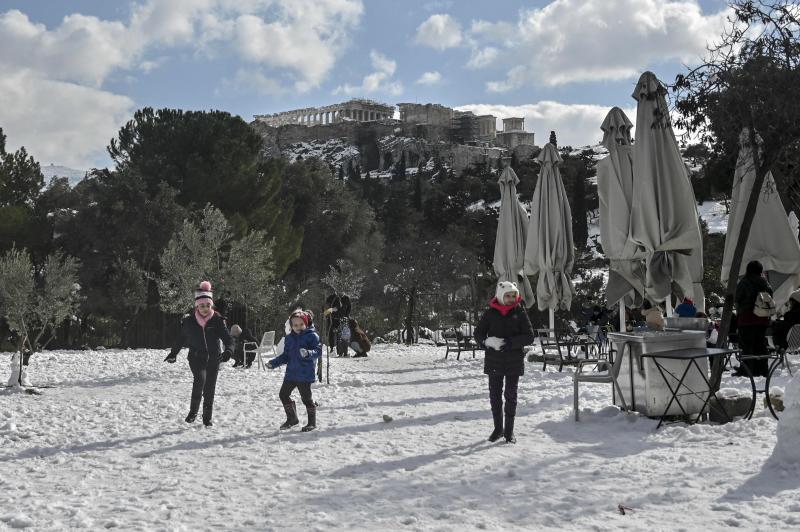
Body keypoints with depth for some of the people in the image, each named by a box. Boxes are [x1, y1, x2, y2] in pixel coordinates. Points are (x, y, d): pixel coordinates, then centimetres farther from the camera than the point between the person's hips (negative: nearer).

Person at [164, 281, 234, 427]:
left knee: (209, 389, 6)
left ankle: (207, 418, 23)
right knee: (200, 378, -28)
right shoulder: (189, 321, -2)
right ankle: (193, 411, -14)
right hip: (196, 358, -1)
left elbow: (228, 338, -12)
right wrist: (173, 353, 19)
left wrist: (228, 350, -31)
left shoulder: (217, 320, -5)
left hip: (213, 359, 1)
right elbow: (180, 338, 15)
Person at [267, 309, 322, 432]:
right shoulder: (289, 338, 11)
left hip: (305, 374, -7)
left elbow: (318, 351, -16)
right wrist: (273, 363, 11)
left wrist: (308, 353, -35)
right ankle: (292, 418, 29)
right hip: (291, 372, 7)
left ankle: (312, 421, 13)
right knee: (283, 394, 13)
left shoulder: (312, 336, -7)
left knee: (306, 397, -3)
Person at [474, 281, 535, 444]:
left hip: (514, 361, -1)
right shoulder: (490, 313, 1)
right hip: (494, 361, 1)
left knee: (511, 396, 4)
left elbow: (529, 337, -6)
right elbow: (478, 334, 2)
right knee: (495, 395, 8)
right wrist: (488, 341, -20)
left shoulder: (519, 312, -2)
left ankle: (509, 431, 14)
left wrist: (510, 342, -20)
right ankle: (498, 428, 24)